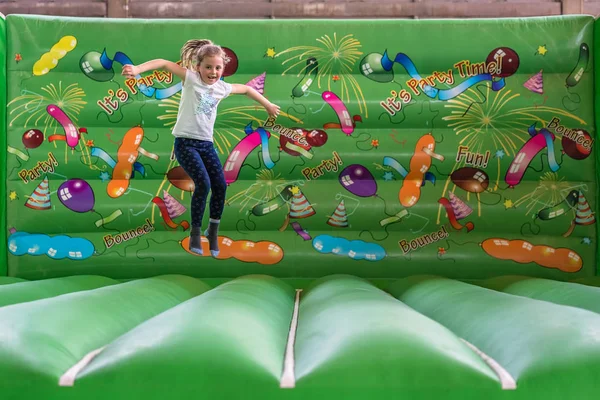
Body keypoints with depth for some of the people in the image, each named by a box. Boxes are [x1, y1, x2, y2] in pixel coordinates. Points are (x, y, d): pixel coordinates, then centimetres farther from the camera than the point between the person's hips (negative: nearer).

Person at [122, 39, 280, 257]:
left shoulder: (222, 87, 7)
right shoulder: (191, 78, -7)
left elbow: (246, 89, 25)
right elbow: (164, 63, -20)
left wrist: (268, 105, 36)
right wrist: (137, 69, -36)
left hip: (207, 143, 5)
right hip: (185, 142, -5)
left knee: (220, 186, -3)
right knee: (203, 184, -20)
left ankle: (213, 231, 19)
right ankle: (195, 233, -2)